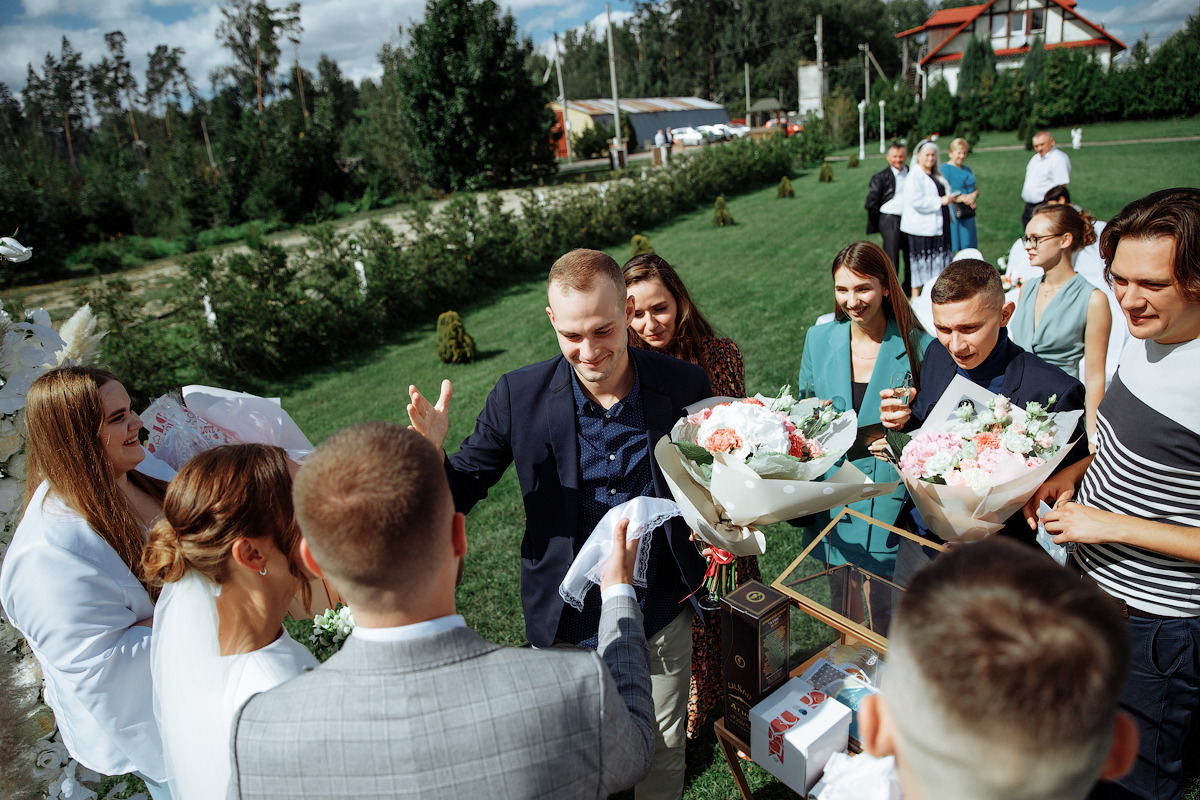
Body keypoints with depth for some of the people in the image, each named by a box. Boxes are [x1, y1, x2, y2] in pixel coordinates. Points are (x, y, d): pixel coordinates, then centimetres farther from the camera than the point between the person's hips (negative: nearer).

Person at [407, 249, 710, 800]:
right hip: (566, 620, 0)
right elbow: (460, 493, -7)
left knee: (664, 752, 23)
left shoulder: (684, 386, -12)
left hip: (661, 613, 1)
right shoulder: (519, 396, -15)